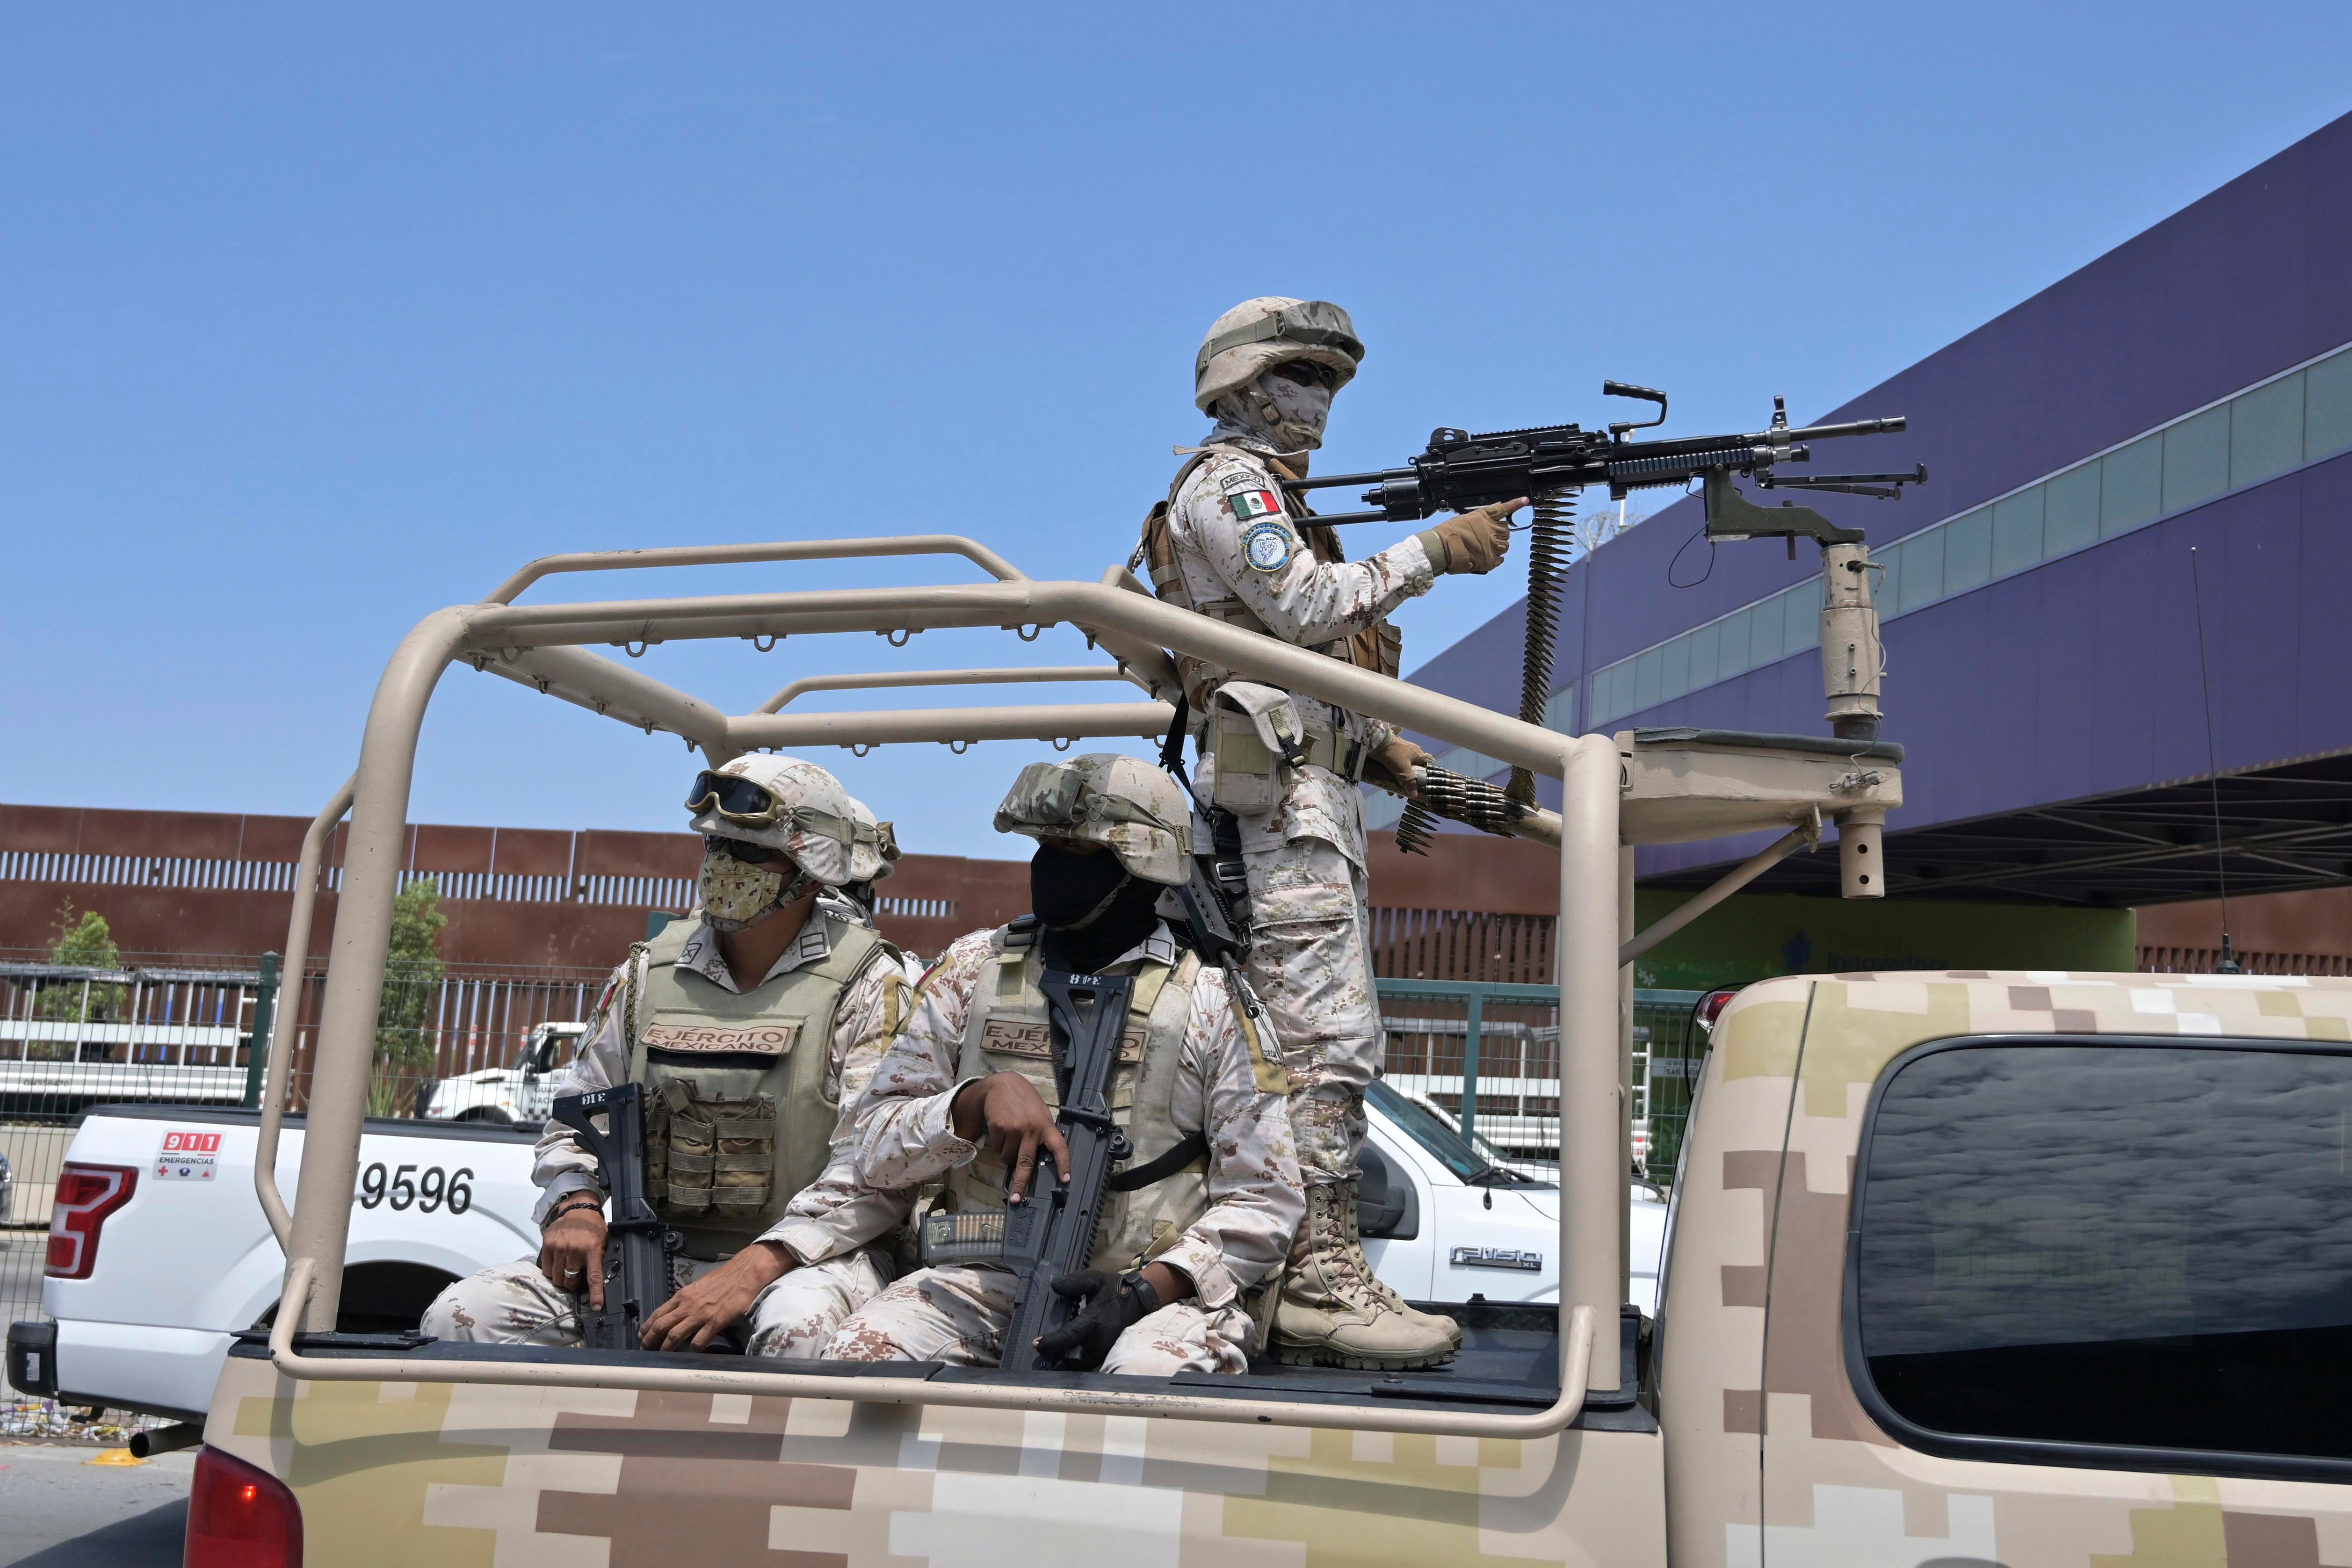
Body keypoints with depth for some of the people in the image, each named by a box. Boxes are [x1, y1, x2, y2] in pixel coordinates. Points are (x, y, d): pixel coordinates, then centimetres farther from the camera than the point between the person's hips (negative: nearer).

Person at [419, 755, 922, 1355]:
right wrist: (575, 1206, -3)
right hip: (656, 1253, 5)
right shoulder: (652, 970, 11)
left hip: (802, 1256, -5)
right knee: (462, 1316, -15)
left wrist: (753, 1268, -25)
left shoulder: (873, 986, -5)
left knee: (799, 1328, -41)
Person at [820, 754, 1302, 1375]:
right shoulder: (973, 969, 12)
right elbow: (875, 1149, 9)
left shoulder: (1210, 1000, 5)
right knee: (860, 1352, -26)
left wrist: (1151, 1288, -15)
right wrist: (979, 1099, -11)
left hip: (1161, 1290, -3)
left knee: (1154, 1372, -37)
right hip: (985, 1280, 3)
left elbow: (1264, 1203, 2)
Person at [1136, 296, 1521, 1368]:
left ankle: (1305, 1271, 11)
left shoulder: (1264, 492, 30)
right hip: (1284, 785, -11)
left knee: (1312, 1028, 8)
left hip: (1310, 782, 11)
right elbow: (1307, 607, -16)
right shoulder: (1227, 482, -2)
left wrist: (1375, 742, 16)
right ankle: (1320, 1272, -17)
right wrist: (1434, 551, -12)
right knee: (1325, 1029, -16)